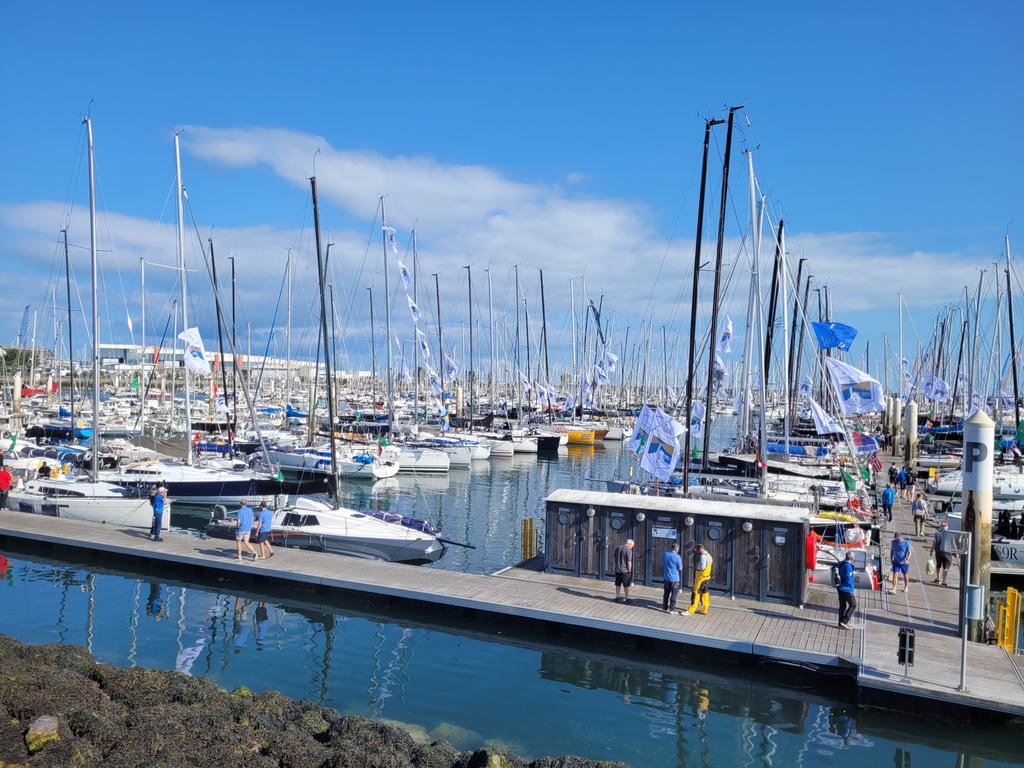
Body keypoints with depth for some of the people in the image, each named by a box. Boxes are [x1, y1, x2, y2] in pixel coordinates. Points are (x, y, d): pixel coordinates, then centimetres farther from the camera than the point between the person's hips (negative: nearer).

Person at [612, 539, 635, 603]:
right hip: (625, 570, -6)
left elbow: (613, 557, 14)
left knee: (618, 584, 15)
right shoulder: (628, 550, -15)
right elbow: (629, 562, -17)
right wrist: (629, 570, -7)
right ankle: (627, 598, 11)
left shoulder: (618, 547, 6)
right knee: (626, 586, 5)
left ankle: (618, 597, 24)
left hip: (617, 570, 6)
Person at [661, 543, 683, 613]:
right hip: (675, 578, -5)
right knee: (674, 594, 4)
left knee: (666, 593, 16)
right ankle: (671, 609, 4)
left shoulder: (665, 555, 1)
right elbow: (680, 568, -9)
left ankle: (664, 607, 23)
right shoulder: (677, 557, -16)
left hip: (666, 577, 5)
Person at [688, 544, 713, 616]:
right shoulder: (708, 555, 13)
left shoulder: (703, 556, -18)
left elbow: (702, 567, -24)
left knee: (696, 592, -5)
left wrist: (696, 567, -7)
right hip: (706, 577, 10)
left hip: (701, 577, -10)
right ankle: (704, 610, 17)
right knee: (704, 593, 13)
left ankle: (691, 610, -1)